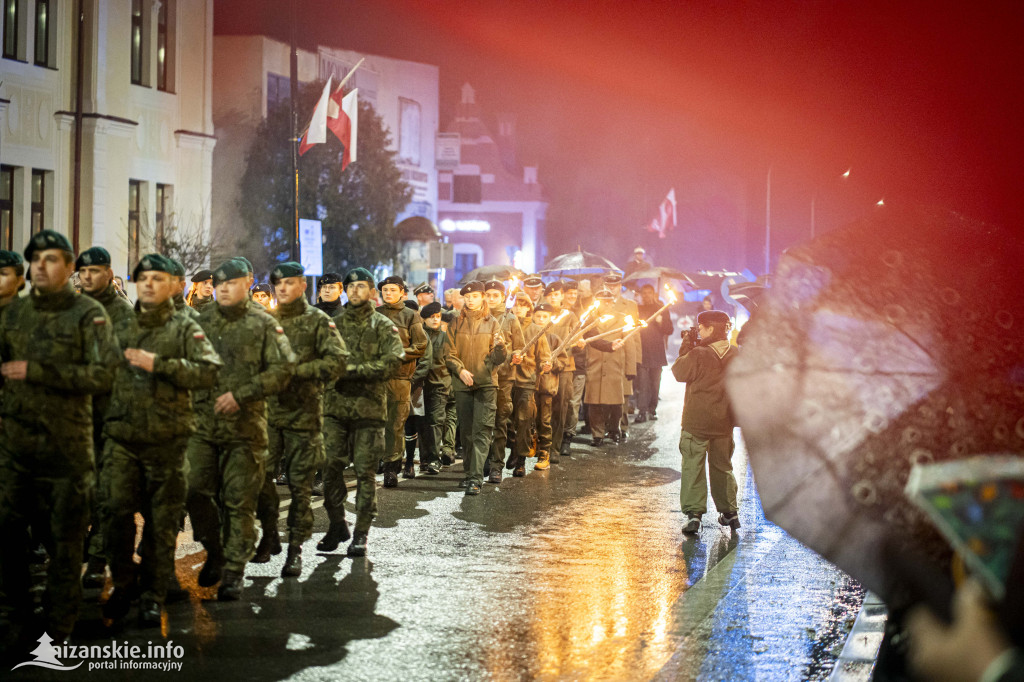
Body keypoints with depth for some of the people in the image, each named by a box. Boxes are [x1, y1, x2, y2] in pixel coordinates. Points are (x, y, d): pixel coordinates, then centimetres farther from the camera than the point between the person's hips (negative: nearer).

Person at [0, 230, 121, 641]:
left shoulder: (88, 314, -3)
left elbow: (103, 375, -14)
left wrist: (36, 372, -16)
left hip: (65, 445, -4)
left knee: (64, 541, 3)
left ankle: (57, 633, 12)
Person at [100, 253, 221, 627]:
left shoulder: (185, 328, 3)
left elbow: (208, 371, -10)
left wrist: (159, 364, -16)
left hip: (166, 439, -2)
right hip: (121, 436, 2)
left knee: (162, 521, 4)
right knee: (116, 512, -4)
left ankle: (152, 595, 15)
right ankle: (123, 585, 15)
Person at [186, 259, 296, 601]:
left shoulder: (263, 324, 1)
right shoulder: (201, 323, 12)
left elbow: (282, 369, -6)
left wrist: (241, 395, -14)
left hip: (246, 427, -3)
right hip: (203, 424, 3)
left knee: (239, 502, -1)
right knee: (195, 491, 0)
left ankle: (233, 572, 6)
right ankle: (214, 553, 21)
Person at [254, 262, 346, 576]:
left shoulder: (318, 321, 1)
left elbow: (338, 360, -9)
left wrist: (299, 370, -17)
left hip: (304, 412, -3)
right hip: (268, 411, 3)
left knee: (300, 483, 0)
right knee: (261, 476, -1)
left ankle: (296, 548, 8)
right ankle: (269, 536, 19)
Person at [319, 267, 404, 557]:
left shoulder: (383, 326, 3)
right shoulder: (333, 324, 14)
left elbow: (394, 360, -10)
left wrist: (354, 369, -15)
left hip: (369, 407, -3)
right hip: (335, 405, 3)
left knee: (365, 471, -2)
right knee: (331, 468, 0)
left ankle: (361, 533, 4)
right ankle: (337, 525, 13)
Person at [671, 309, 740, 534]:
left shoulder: (698, 355, -16)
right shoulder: (735, 355, 1)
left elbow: (679, 372, -3)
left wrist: (686, 348, 4)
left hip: (697, 421, -5)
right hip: (724, 422, 5)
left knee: (693, 467, 0)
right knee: (722, 466, 18)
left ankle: (693, 513, -6)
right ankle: (729, 511, 22)